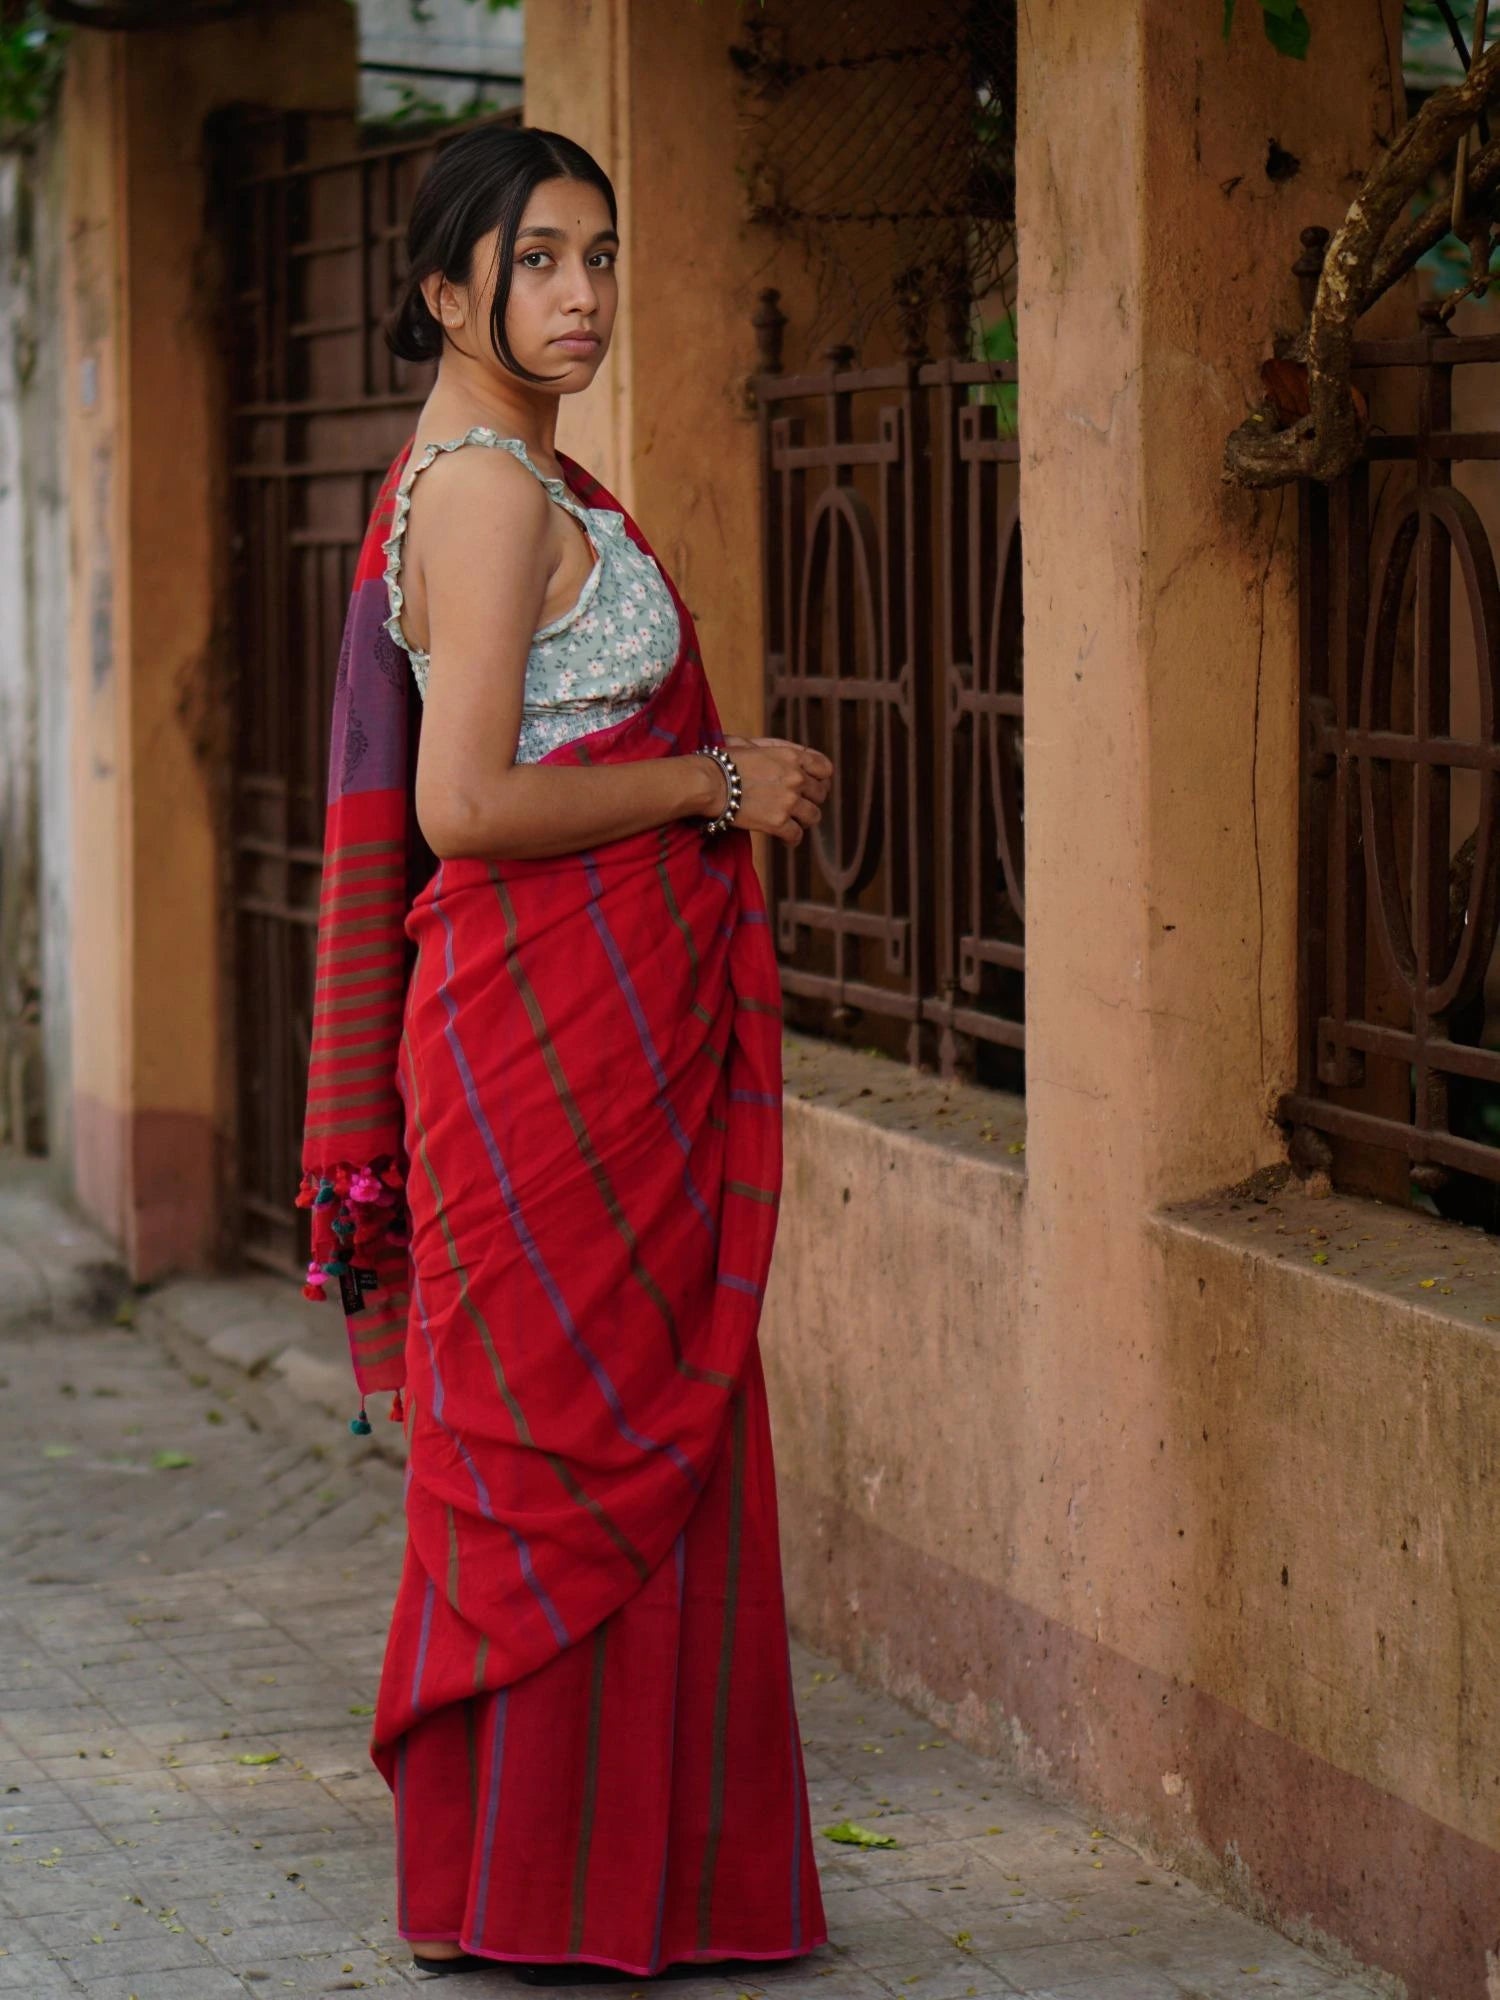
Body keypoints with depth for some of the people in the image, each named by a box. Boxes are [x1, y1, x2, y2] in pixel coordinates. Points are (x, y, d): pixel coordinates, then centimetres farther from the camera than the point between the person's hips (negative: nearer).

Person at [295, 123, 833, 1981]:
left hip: (607, 1020, 10)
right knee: (575, 1442, -3)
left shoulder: (512, 475, 16)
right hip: (559, 1022, -10)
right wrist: (720, 783, -13)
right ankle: (528, 1892, 7)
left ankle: (633, 1862, 22)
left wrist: (728, 773, 13)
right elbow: (467, 803, -22)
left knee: (631, 1436, 14)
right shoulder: (490, 488, -15)